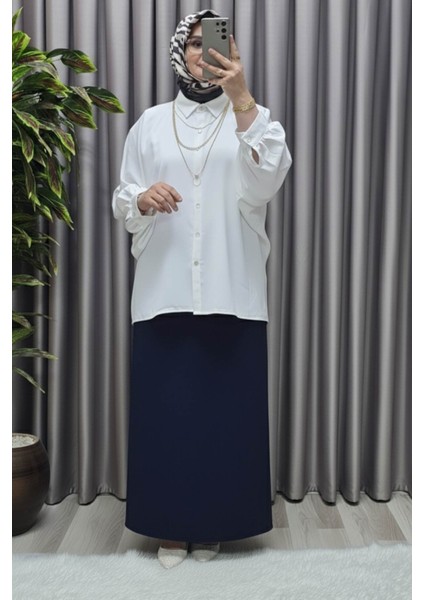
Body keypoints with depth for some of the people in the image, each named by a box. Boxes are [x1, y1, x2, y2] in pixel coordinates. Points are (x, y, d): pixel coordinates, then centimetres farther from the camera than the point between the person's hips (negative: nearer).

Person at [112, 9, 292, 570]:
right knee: (165, 406, 4)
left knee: (227, 407, 4)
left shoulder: (248, 116, 7)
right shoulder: (150, 122, 11)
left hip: (231, 292, -1)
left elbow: (268, 181, -14)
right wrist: (142, 199, -15)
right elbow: (121, 202, 9)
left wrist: (242, 99, -25)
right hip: (163, 291, 1)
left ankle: (214, 524, 23)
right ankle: (170, 525, 22)